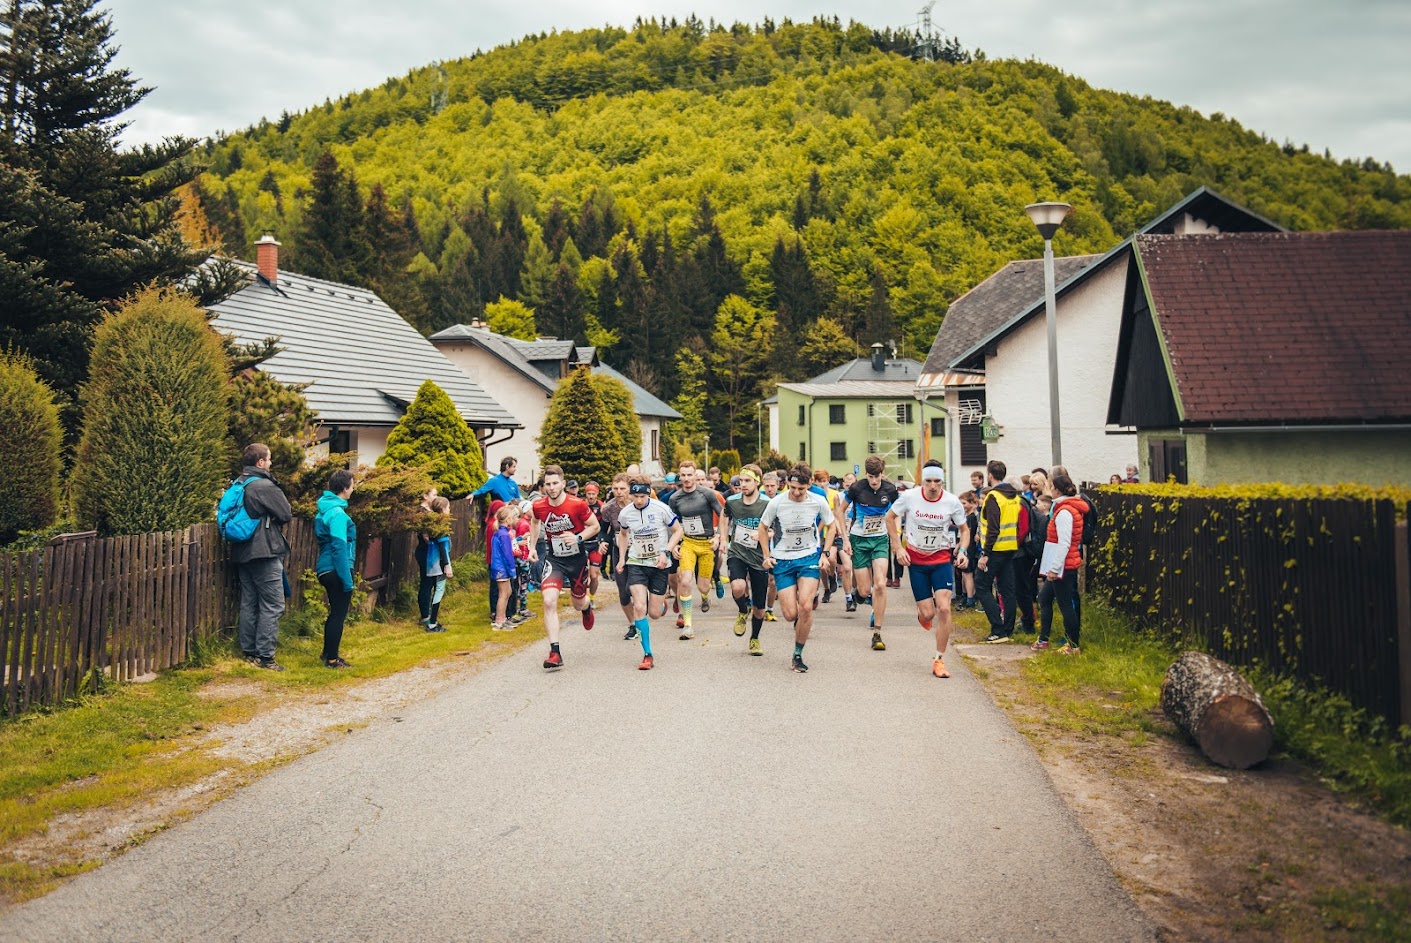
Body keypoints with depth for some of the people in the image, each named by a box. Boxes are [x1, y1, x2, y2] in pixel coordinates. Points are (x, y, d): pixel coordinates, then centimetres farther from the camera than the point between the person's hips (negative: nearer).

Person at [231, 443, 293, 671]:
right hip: (265, 552, -9)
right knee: (272, 606, -4)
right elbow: (286, 515, -10)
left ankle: (248, 651, 19)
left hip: (243, 553, 9)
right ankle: (264, 656, -4)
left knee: (249, 603, 14)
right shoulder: (266, 486, -15)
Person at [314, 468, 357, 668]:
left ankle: (328, 652, 32)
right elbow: (339, 547, -22)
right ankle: (332, 659, 6)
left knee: (335, 612, 21)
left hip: (326, 568, 10)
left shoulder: (325, 509, 12)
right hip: (337, 570, -10)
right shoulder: (337, 513, -18)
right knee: (339, 614, 0)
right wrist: (347, 579, -19)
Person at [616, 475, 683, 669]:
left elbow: (678, 530, -2)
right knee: (639, 607, -16)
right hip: (636, 563, 1)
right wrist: (621, 558, 9)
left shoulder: (661, 509, -13)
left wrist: (666, 552, -14)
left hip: (659, 564, -1)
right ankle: (648, 655, -7)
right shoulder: (625, 513, -4)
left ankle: (662, 603, 42)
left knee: (654, 613, 2)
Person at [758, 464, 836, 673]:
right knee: (791, 614, -6)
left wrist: (824, 553, 0)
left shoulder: (819, 502, -9)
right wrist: (767, 556, -1)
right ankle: (800, 622, 34)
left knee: (805, 607, -18)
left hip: (809, 558, 0)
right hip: (783, 560, 0)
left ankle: (798, 655, -1)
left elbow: (831, 525, 9)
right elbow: (763, 528, 5)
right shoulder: (776, 503, -12)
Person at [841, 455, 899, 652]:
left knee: (880, 585, -17)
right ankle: (874, 602, 39)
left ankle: (877, 634, -9)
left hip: (880, 539, 1)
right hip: (858, 540, -1)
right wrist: (845, 539, -5)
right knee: (864, 591, -2)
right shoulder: (856, 488, -14)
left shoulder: (890, 490, -8)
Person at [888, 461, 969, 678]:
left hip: (942, 558, 0)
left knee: (944, 608, -14)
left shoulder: (952, 502, -11)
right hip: (915, 559, 0)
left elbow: (964, 529, 4)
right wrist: (898, 547, -3)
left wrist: (962, 551, -14)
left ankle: (939, 660, -1)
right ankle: (922, 613, 38)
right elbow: (890, 517, 4)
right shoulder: (909, 497, -12)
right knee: (928, 614, -3)